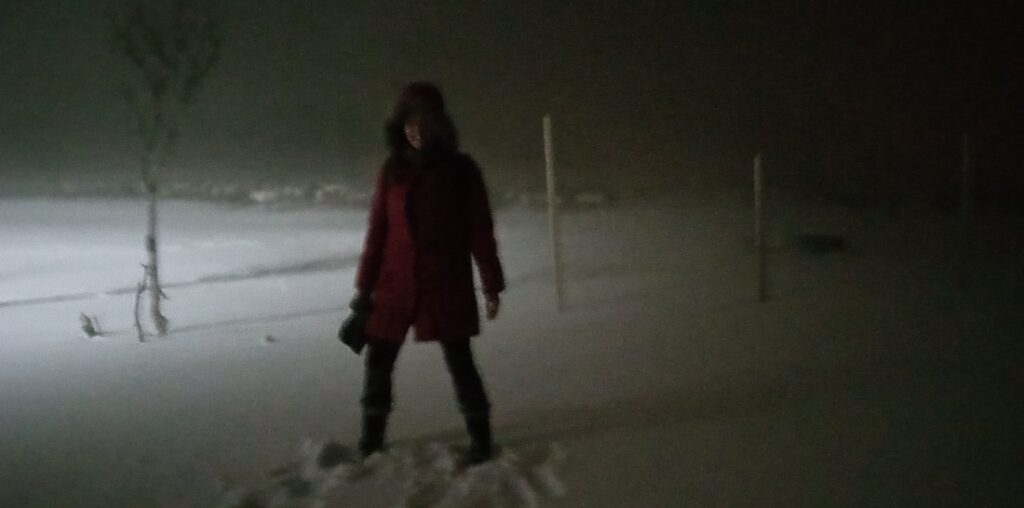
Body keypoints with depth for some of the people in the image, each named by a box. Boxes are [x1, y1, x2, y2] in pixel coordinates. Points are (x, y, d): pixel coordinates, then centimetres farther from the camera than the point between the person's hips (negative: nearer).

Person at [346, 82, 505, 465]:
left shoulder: (461, 169, -3)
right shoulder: (391, 171, 2)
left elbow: (480, 231, -1)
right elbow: (377, 232, 5)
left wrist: (491, 286, -2)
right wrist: (364, 288, 4)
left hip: (447, 285, -2)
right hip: (395, 285, 3)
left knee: (460, 363, 2)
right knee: (377, 363, 7)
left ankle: (480, 438, 20)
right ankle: (370, 440, 24)